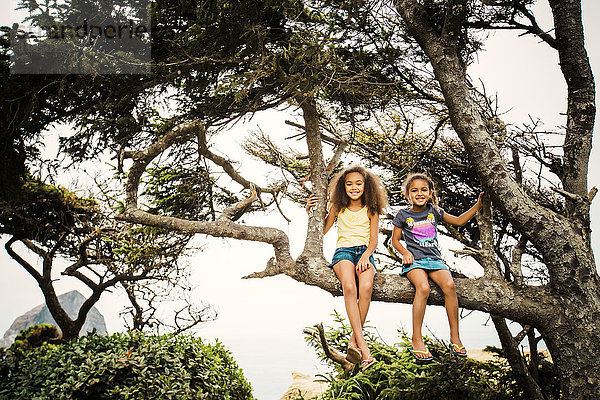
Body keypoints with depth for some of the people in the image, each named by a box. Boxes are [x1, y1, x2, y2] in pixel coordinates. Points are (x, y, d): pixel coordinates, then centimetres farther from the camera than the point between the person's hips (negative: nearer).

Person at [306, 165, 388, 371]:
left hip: (365, 252, 0)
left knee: (366, 287, -35)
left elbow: (373, 240, 5)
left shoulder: (371, 209, 12)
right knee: (349, 287, -34)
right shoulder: (338, 207, 16)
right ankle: (363, 345, -42)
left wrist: (366, 255, -14)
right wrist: (311, 212, 8)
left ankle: (353, 341, -27)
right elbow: (322, 230, 22)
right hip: (343, 251, 0)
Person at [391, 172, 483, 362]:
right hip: (414, 261, -3)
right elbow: (395, 240, 15)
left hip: (434, 259, 3)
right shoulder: (403, 216, 8)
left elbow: (459, 221, 22)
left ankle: (455, 336, -16)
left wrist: (478, 205, 14)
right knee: (423, 287, -33)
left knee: (449, 285, -28)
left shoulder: (434, 212, 15)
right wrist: (405, 252, -5)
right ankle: (417, 340, -26)